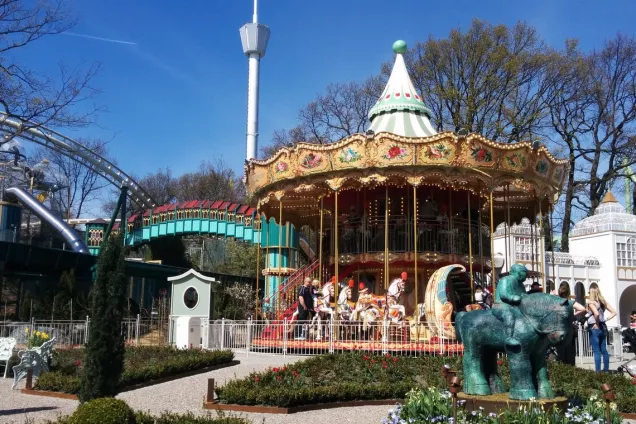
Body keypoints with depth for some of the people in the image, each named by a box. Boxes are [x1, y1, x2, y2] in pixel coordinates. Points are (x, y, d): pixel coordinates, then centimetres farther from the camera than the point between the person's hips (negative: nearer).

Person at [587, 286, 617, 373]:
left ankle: (598, 371, -3)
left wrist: (597, 323, -15)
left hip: (594, 328, -7)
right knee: (603, 350, 14)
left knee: (596, 351, -4)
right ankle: (606, 369, 19)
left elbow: (596, 314, -29)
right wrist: (605, 319, 5)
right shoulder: (603, 302, 8)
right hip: (603, 327, 7)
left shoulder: (591, 303, -13)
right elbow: (614, 312, 9)